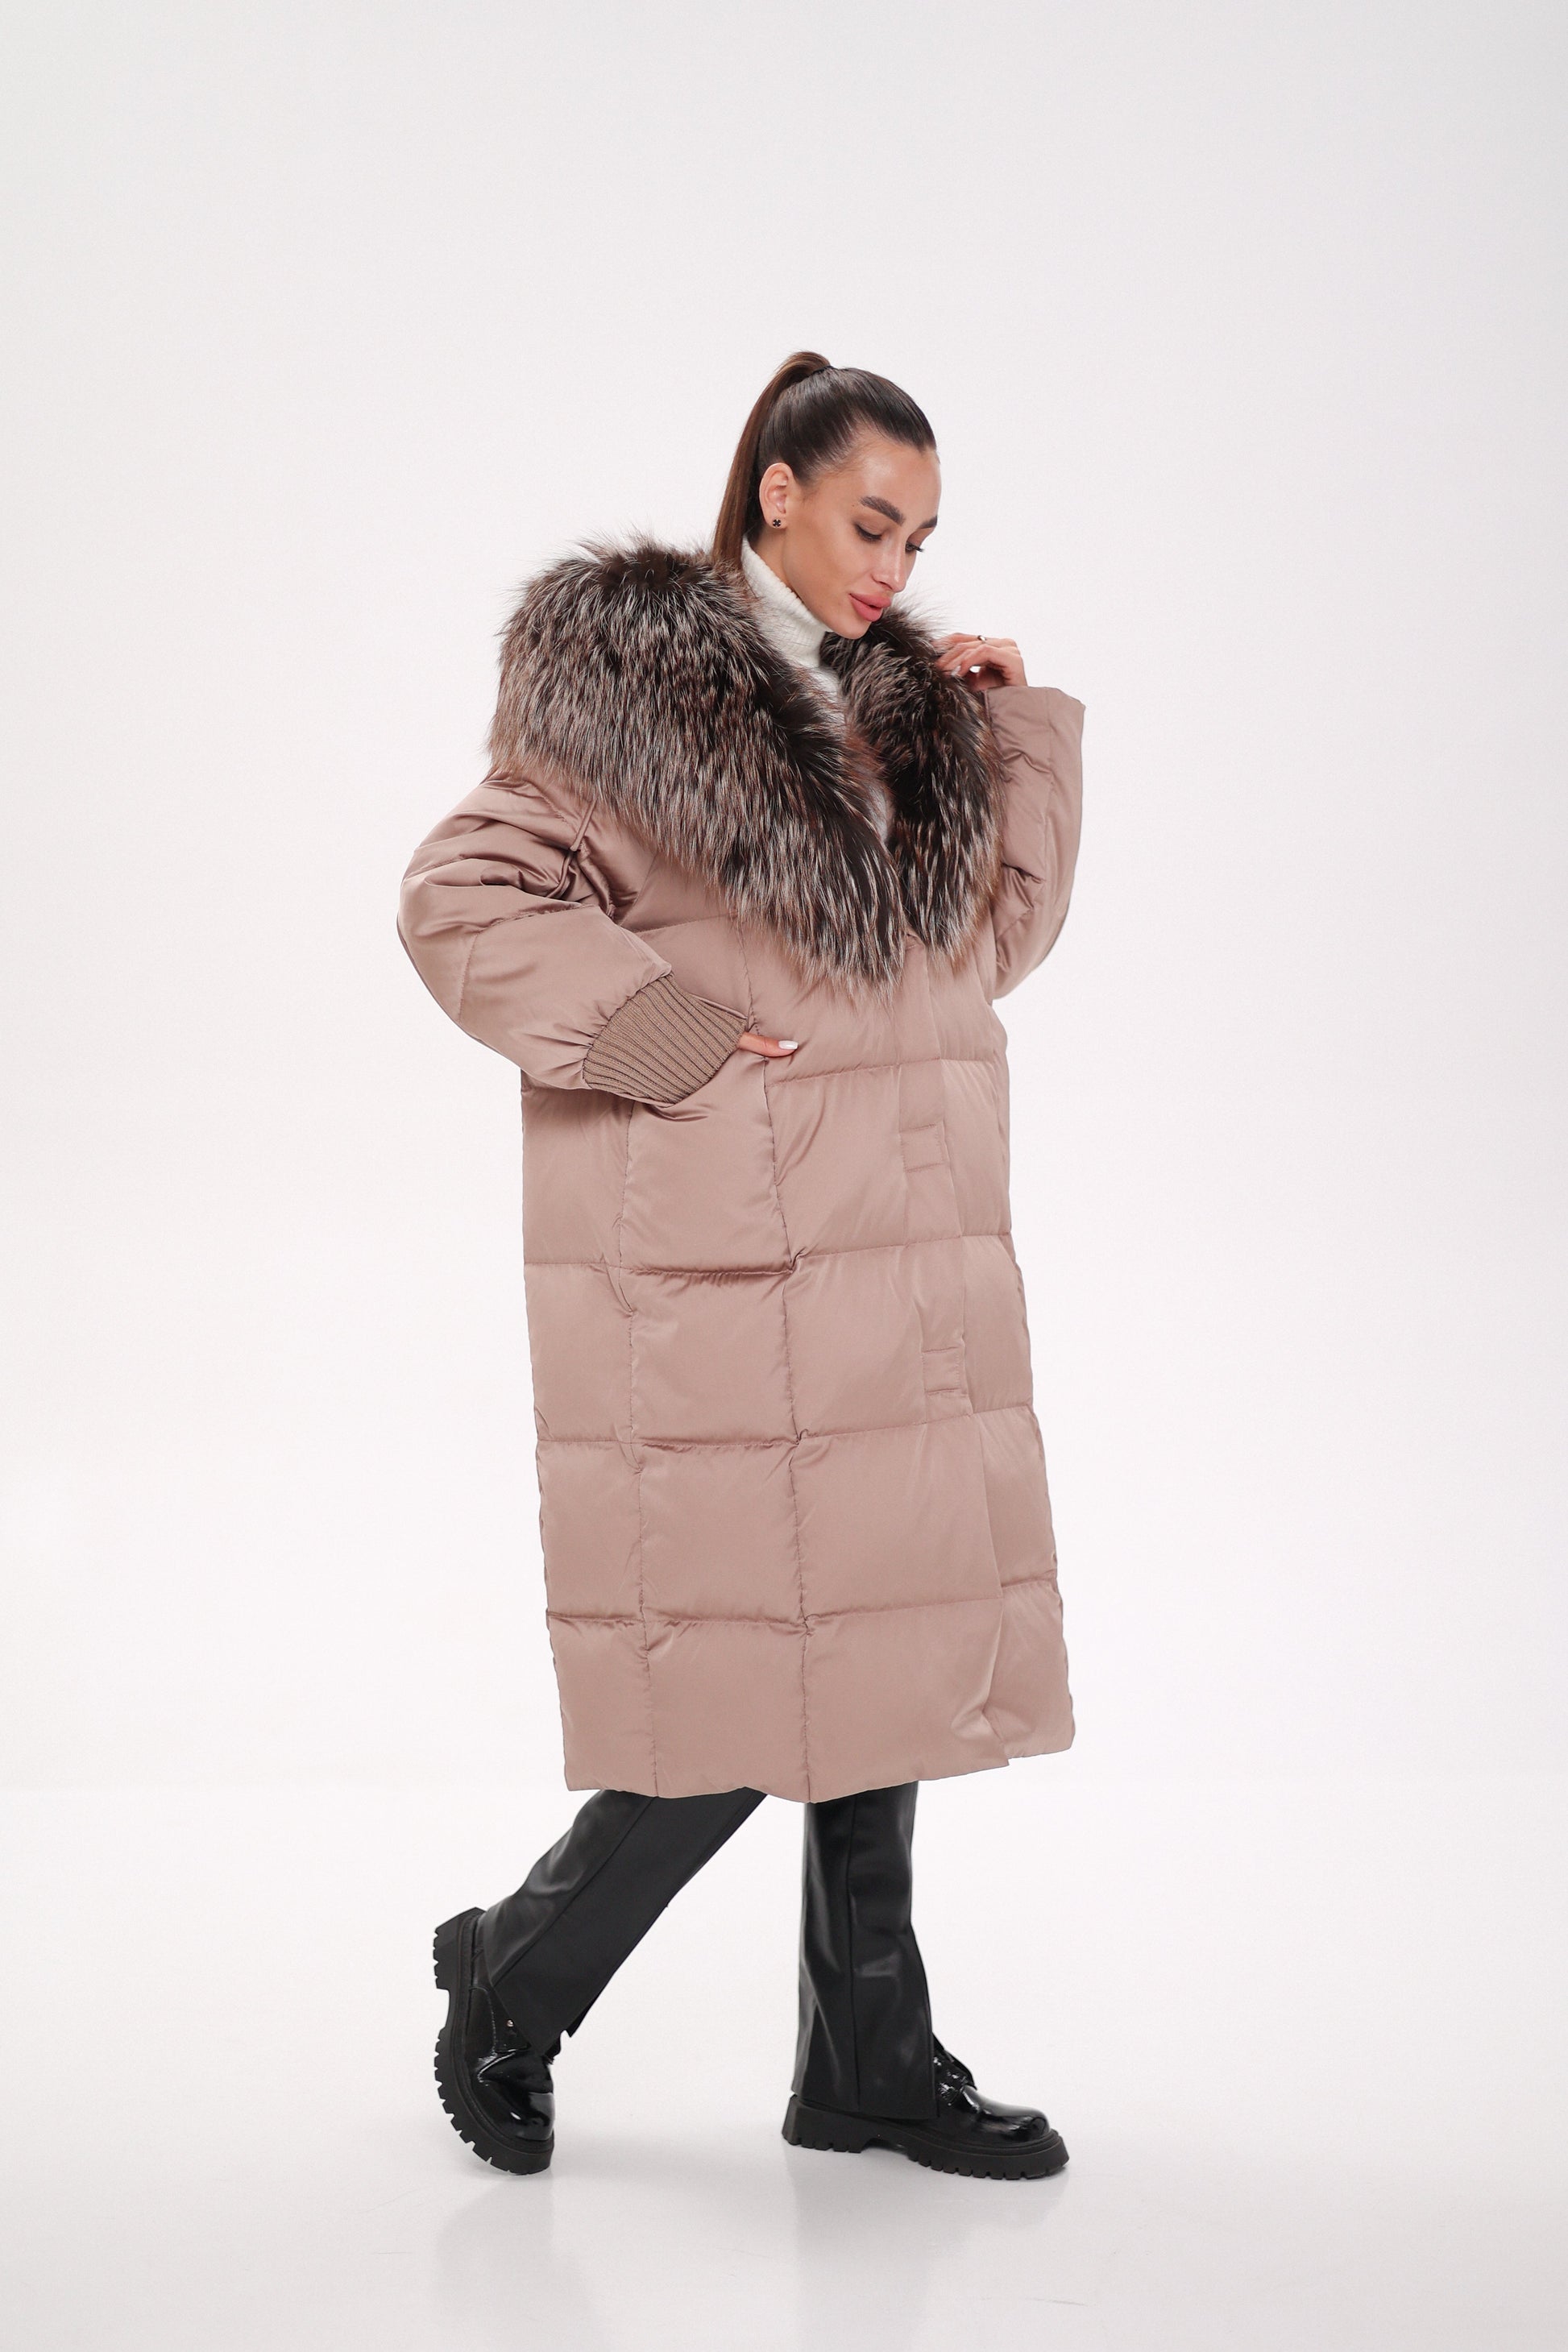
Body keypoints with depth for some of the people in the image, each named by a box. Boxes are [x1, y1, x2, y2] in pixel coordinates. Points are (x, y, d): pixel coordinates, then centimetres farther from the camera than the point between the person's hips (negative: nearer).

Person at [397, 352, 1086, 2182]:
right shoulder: (639, 692, -6)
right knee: (749, 1663, -5)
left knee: (885, 1643, 9)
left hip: (893, 1264, 7)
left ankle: (869, 2061, 20)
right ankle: (511, 1981, 17)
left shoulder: (899, 703, 16)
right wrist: (669, 1035, -15)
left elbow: (995, 937, 19)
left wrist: (1016, 724, 9)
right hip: (722, 1264, -7)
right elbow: (456, 899, -10)